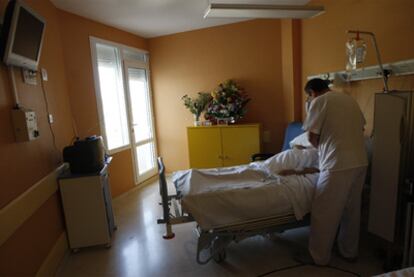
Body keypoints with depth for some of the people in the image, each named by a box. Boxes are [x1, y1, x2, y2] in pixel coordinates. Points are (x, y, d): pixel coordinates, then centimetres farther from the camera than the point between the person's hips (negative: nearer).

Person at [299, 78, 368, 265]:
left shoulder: (319, 102, -6)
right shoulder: (349, 99, 16)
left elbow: (312, 137, -6)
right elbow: (360, 128, 21)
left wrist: (322, 147, 15)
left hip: (338, 165, -8)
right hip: (360, 162, 8)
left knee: (323, 213, 5)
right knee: (352, 209, 20)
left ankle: (318, 257, 19)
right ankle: (350, 252, 36)